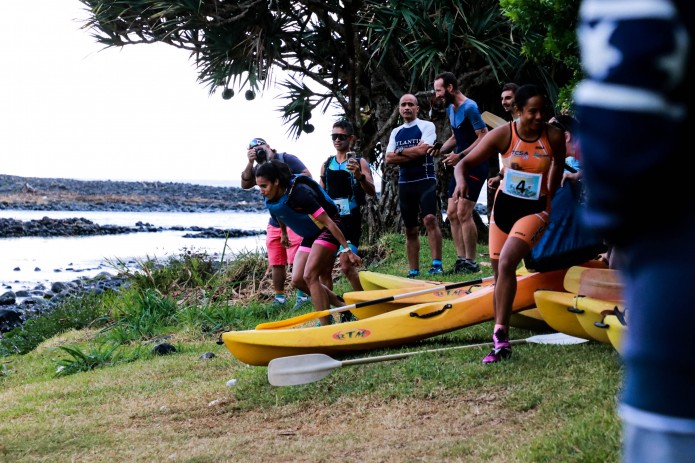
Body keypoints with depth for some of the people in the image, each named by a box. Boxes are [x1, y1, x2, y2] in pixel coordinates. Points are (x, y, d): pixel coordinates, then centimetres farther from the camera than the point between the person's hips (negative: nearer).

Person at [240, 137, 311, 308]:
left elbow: (307, 176, -10)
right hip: (274, 222, 6)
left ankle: (303, 296, -1)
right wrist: (250, 163, -11)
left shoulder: (286, 159, -4)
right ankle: (279, 298, 17)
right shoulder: (259, 169, 12)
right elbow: (245, 185, -1)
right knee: (276, 263, 8)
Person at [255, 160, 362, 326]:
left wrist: (348, 250, -27)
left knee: (309, 276, -20)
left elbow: (328, 221, -27)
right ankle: (342, 305, 11)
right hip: (310, 237, 8)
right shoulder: (271, 201, -6)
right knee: (297, 280, -2)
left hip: (327, 232, -8)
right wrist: (284, 233, 33)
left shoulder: (299, 193, -29)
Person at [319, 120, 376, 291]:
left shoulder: (359, 162, -1)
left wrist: (359, 176, -29)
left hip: (350, 219, -5)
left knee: (346, 265, -15)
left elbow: (372, 192, -11)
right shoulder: (327, 165, 13)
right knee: (324, 268, 4)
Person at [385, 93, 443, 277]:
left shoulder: (426, 126, 1)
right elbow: (389, 158, 3)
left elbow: (422, 150, -15)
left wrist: (400, 152, -3)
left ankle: (437, 264, -24)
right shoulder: (395, 132, 16)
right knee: (410, 230, 7)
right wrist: (413, 153, -8)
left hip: (425, 181, -5)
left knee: (430, 219, -23)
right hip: (404, 184, 6)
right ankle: (413, 272, 11)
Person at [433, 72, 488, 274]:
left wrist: (460, 156, -21)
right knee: (452, 213, 6)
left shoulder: (470, 107, -16)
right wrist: (440, 149, 6)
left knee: (463, 213, -13)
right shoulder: (450, 109, 12)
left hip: (475, 165, -9)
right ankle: (461, 259, 12)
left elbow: (484, 138, -19)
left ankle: (471, 263, -6)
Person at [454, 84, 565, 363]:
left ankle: (500, 333, -24)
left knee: (506, 262, -26)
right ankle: (501, 343, 23)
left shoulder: (554, 136, -11)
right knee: (499, 273, 10)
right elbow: (464, 164, -12)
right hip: (503, 206, 3)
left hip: (535, 211, -3)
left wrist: (549, 197, 10)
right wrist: (461, 180, -33)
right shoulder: (503, 135, -12)